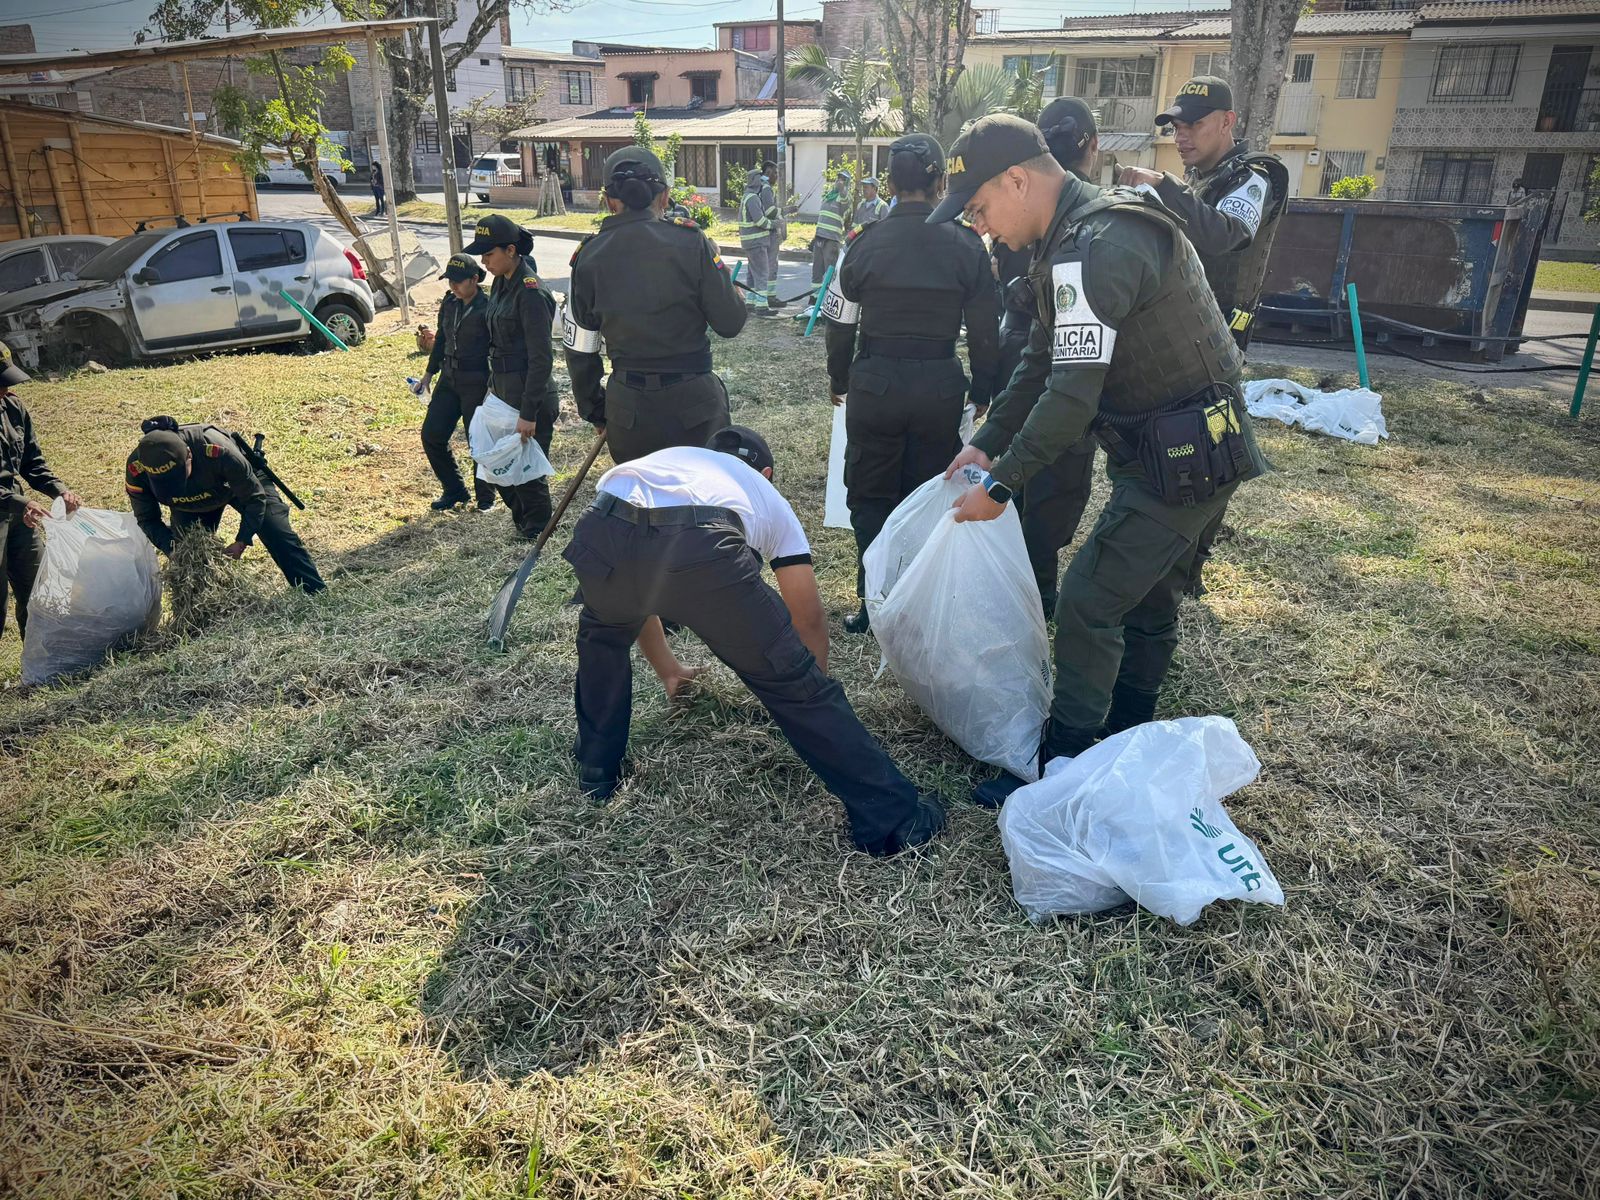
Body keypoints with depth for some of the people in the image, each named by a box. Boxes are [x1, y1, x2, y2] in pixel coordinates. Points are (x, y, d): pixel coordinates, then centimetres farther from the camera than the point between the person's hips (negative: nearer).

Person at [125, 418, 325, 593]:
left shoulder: (217, 451, -46)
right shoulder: (136, 468, -34)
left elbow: (254, 497, -30)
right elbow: (147, 520, -17)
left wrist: (242, 541, -34)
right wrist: (175, 549, -31)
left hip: (242, 480, -3)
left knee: (280, 537, -12)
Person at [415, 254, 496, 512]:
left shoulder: (487, 308, -13)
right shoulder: (449, 303, 7)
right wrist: (429, 373, 20)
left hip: (478, 384, -7)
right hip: (449, 380, 7)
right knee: (432, 435, 5)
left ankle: (485, 497, 19)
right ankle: (454, 490, 20)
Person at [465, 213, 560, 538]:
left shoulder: (531, 292, -19)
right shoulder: (501, 283, 8)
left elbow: (541, 359, -21)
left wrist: (529, 413, -21)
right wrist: (492, 386, 17)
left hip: (530, 396, -9)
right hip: (504, 391, 9)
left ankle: (536, 536, 17)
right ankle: (522, 521, 32)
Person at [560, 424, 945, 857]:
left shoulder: (661, 459, 45)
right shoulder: (767, 495, 37)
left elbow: (628, 595, 53)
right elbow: (808, 617, 35)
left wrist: (668, 670, 67)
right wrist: (814, 690, 54)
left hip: (601, 535, 3)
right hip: (701, 552, -3)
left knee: (602, 630, 38)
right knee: (795, 684, 13)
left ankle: (596, 773, 44)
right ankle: (893, 818, 19)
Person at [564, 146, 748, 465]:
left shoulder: (588, 258, -1)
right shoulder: (690, 243, -10)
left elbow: (579, 351, 4)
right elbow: (731, 324, -7)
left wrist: (592, 408, 19)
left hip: (627, 407, 2)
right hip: (693, 401, -2)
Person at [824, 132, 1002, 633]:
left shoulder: (864, 243, -6)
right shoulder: (966, 246, -4)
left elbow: (841, 322, 0)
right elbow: (984, 329, -1)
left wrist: (838, 379, 15)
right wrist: (983, 389, 12)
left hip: (875, 383, -1)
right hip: (940, 385, 1)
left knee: (871, 497, 12)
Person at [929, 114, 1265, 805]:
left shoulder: (1092, 249, -24)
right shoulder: (1085, 233, 11)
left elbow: (1073, 393, -29)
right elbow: (1043, 364, 16)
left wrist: (1001, 484, -20)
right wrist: (988, 443, 12)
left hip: (1181, 460, -11)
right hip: (1192, 453, 11)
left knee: (1089, 602, -7)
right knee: (1147, 601, 19)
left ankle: (1062, 768, 5)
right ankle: (1124, 745, 34)